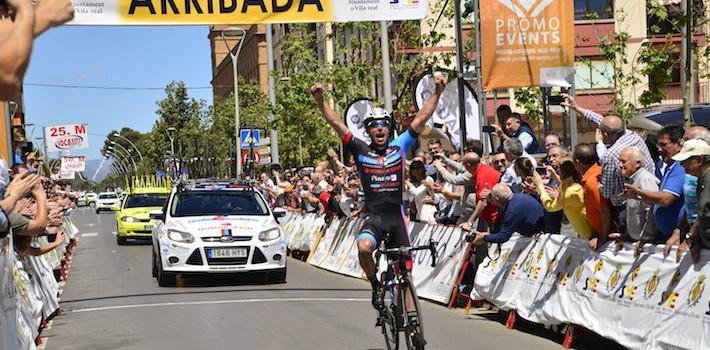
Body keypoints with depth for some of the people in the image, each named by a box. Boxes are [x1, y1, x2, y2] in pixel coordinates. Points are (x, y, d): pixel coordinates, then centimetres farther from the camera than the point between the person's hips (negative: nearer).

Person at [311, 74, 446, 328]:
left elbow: (422, 119, 3)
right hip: (373, 216, -2)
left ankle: (412, 315, 11)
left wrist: (437, 92, -6)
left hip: (397, 216, 2)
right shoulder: (361, 152, 3)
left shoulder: (400, 147, 6)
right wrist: (320, 100, -12)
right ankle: (376, 286, -5)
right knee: (364, 248, -31)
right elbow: (335, 122, -2)